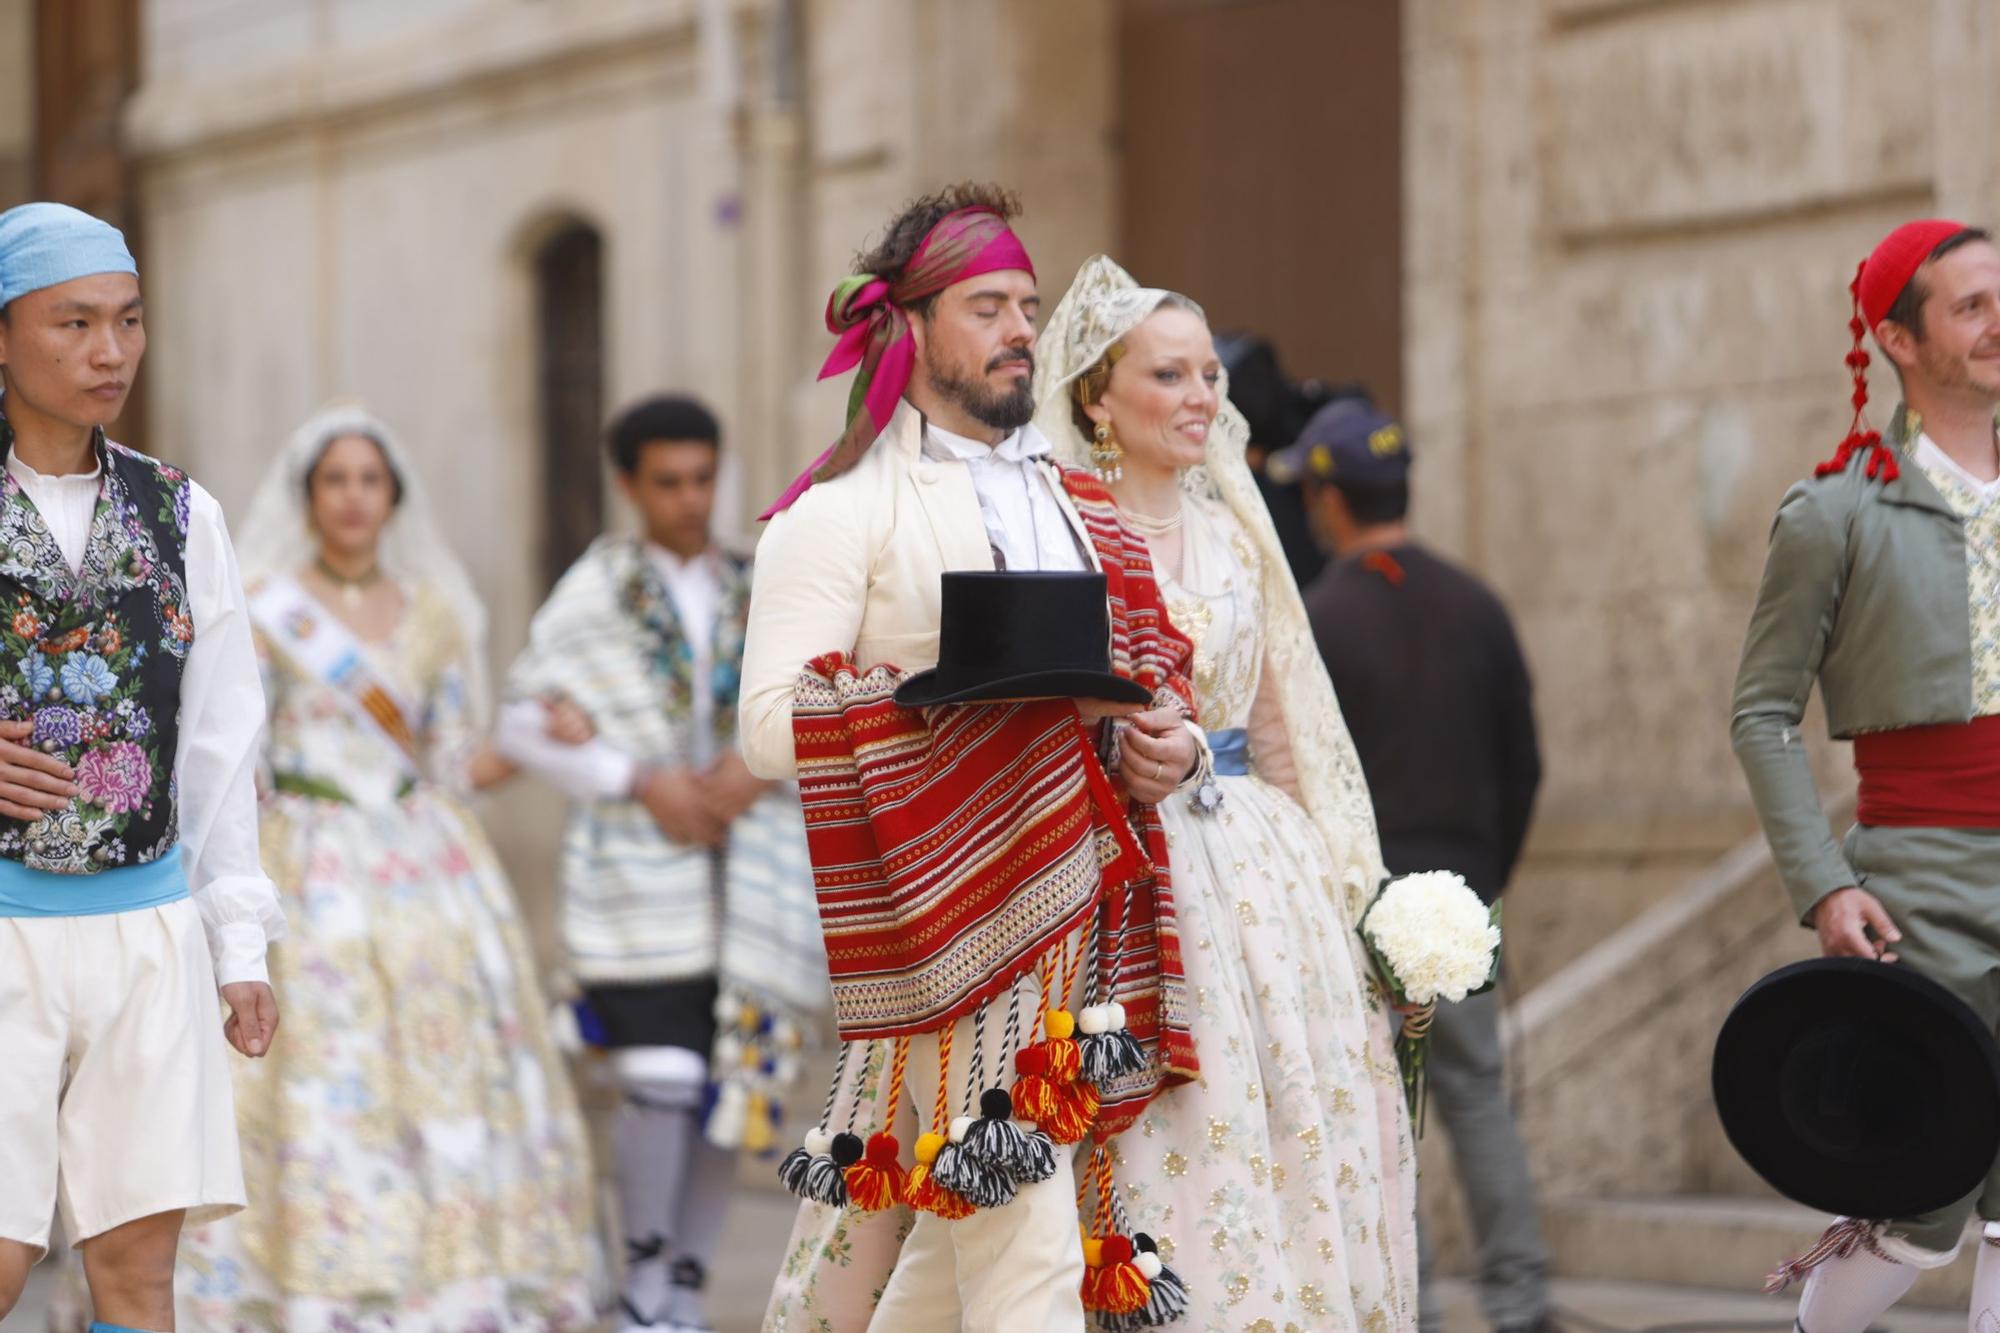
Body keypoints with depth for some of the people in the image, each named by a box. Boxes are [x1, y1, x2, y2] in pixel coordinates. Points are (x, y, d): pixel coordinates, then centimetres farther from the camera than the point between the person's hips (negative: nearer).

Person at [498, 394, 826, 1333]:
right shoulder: (596, 591, 0)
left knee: (732, 1086, 3)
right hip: (637, 879, -4)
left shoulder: (756, 594, 10)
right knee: (663, 1084, -14)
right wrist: (642, 782, -13)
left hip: (744, 878, 4)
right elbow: (523, 724, -4)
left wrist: (761, 765, -13)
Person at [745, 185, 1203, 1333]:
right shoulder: (845, 509, -2)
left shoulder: (1074, 504, 21)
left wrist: (1169, 750, -4)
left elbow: (1152, 683, 21)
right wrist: (988, 691, -19)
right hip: (948, 912, -7)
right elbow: (774, 727, -12)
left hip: (1078, 909, 7)